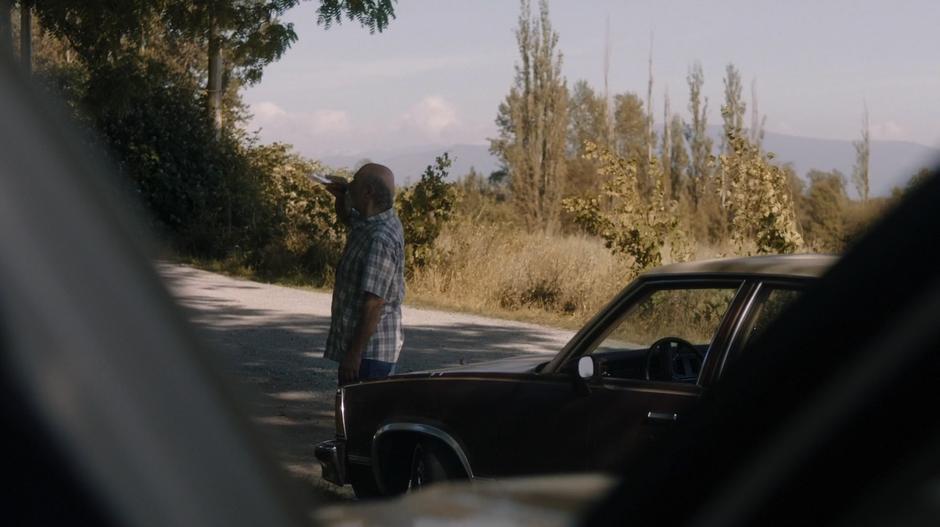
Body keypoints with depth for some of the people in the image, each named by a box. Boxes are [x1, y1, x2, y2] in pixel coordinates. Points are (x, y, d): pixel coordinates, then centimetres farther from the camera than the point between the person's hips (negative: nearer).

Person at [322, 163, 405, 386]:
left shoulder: (381, 240, -24)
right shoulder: (368, 223, 7)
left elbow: (374, 303, -27)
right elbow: (346, 217, 33)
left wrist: (355, 353, -25)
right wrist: (341, 196, 10)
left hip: (370, 351, -11)